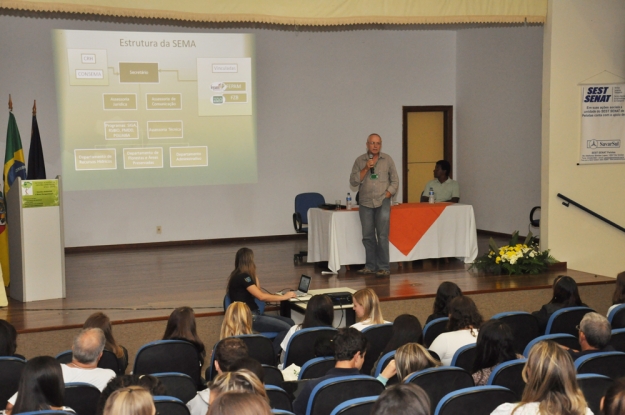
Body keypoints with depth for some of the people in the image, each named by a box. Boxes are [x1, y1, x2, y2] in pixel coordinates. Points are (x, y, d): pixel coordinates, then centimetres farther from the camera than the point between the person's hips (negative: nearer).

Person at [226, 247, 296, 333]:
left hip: (252, 315, 10)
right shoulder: (242, 277, -12)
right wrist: (284, 297, -6)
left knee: (290, 322, -3)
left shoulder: (240, 276, 18)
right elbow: (261, 296, -15)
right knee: (286, 328, -22)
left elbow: (257, 293, 16)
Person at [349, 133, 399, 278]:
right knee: (368, 236, 5)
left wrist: (387, 195, -4)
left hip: (382, 202, -2)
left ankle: (384, 267, -4)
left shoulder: (387, 160, 5)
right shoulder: (360, 161, 6)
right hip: (365, 202, 2)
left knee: (382, 235, -7)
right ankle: (370, 266, 13)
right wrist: (366, 169, -10)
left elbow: (395, 181, 8)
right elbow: (353, 181, 0)